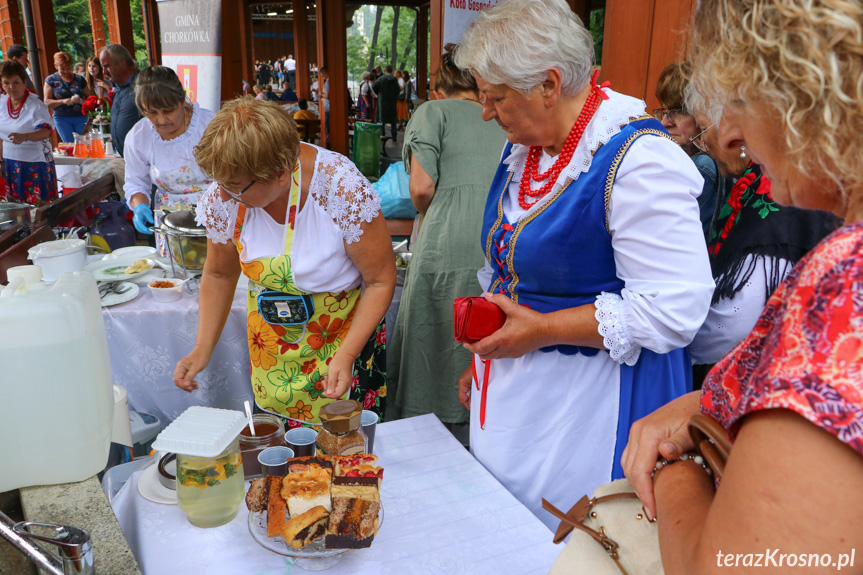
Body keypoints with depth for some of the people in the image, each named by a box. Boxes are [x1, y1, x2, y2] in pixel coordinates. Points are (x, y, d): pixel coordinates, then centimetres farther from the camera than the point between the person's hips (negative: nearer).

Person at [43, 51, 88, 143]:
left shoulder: (79, 79, 12)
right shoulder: (51, 80, 7)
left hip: (81, 118, 1)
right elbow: (47, 102, 0)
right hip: (62, 119, -1)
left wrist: (80, 100, -11)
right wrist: (63, 101, -17)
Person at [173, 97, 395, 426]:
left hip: (345, 335, -3)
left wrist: (346, 354, -27)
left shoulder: (342, 189, -28)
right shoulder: (224, 197, -15)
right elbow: (220, 275, 3)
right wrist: (202, 350, -5)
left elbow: (381, 280, -19)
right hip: (270, 344, 4)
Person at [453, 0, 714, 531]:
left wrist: (542, 329, -20)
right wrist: (483, 355, 17)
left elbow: (673, 310, -24)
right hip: (511, 391, 8)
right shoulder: (523, 149, 7)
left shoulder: (638, 159, -20)